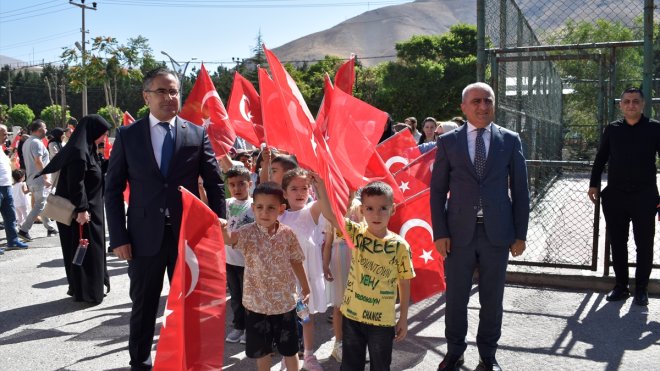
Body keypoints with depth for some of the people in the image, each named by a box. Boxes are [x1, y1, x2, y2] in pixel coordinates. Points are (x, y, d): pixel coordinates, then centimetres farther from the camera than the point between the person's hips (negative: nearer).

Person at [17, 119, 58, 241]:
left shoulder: (27, 142, 17)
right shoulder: (37, 142, -15)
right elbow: (38, 161, -24)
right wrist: (46, 178, -25)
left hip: (32, 179, 10)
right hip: (39, 180, -10)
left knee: (43, 204, 16)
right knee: (39, 206, -7)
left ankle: (50, 228, 23)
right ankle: (24, 230, -10)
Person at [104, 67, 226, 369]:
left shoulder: (197, 134, 2)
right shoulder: (127, 135, 1)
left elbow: (215, 185, 4)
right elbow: (113, 189, 1)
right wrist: (118, 238, -5)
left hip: (189, 234, 0)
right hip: (144, 236, 0)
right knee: (143, 307, 13)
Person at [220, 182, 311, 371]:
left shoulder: (287, 233, -6)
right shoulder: (248, 233, -12)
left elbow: (296, 262, 6)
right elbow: (229, 238, -32)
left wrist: (305, 288, 14)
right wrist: (221, 228, -55)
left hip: (285, 302, 1)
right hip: (257, 302, -1)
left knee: (289, 349, 14)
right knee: (261, 350, 15)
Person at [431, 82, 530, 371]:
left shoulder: (510, 140, 3)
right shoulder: (448, 142, 2)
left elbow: (520, 190, 4)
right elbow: (438, 190, 2)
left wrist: (520, 234, 1)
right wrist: (440, 233, -4)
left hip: (497, 233, 1)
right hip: (459, 232, 0)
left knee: (492, 298, 11)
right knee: (455, 298, 9)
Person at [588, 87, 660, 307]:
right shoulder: (612, 129, 6)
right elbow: (600, 159, 12)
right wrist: (594, 184, 6)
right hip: (615, 196, 2)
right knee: (617, 243, 9)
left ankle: (641, 289, 20)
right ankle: (621, 286, 22)